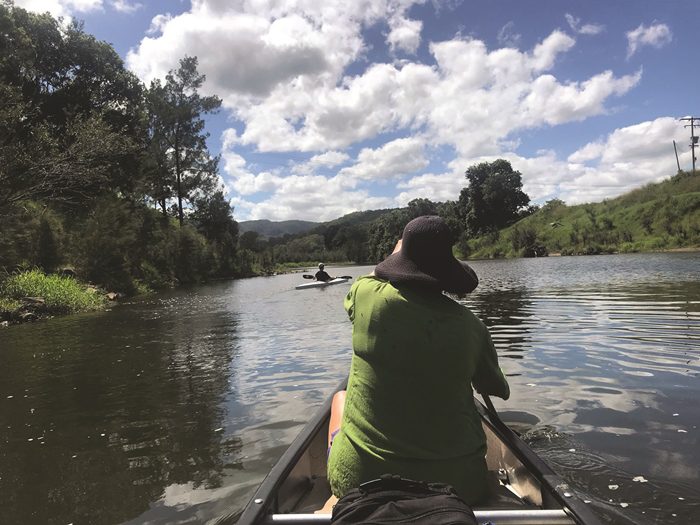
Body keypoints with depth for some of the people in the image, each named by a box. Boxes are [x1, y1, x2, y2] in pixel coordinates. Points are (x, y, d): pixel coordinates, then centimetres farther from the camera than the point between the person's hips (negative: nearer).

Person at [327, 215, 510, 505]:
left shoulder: (366, 294, -14)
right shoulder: (470, 325, -11)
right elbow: (500, 391, 6)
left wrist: (398, 255, 25)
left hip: (361, 479, 0)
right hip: (457, 483, 1)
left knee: (341, 397, 30)